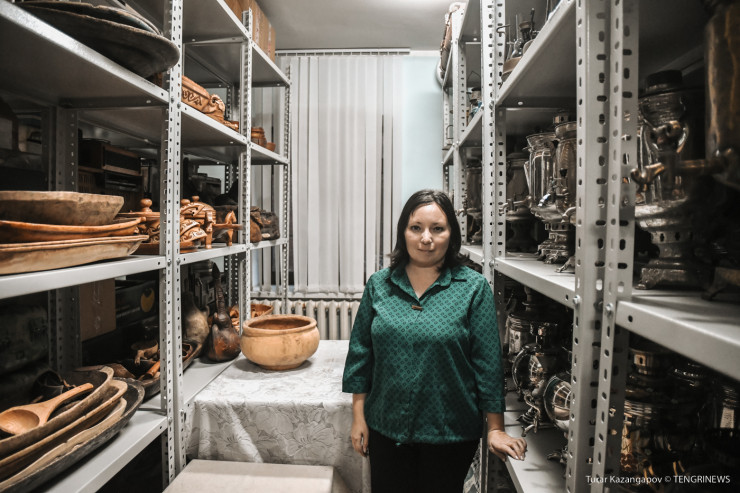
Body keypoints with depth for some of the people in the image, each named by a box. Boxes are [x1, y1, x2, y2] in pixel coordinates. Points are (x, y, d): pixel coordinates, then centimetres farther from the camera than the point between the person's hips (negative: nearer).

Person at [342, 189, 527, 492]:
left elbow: (488, 362, -6)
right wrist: (358, 417, 2)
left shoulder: (474, 288, -9)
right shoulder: (378, 285, -3)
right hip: (386, 428, 2)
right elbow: (360, 353, 2)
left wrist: (495, 429, -3)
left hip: (450, 433, -1)